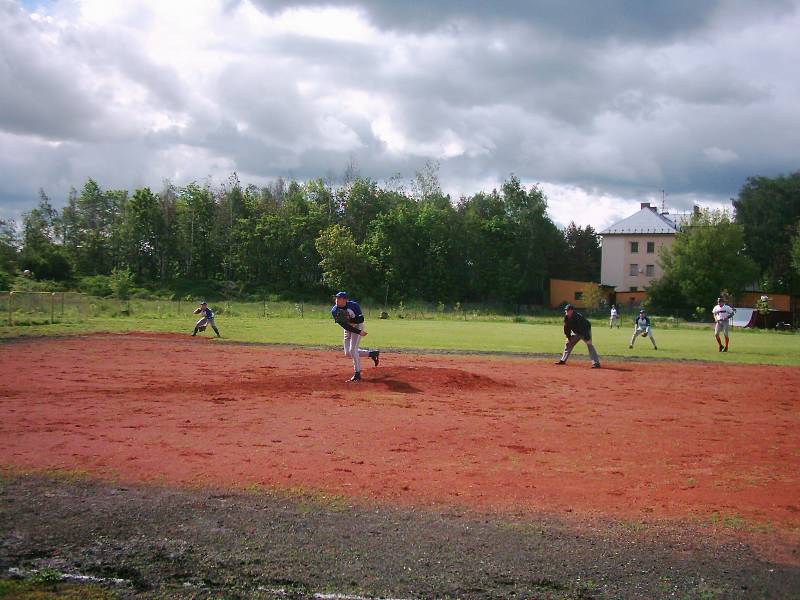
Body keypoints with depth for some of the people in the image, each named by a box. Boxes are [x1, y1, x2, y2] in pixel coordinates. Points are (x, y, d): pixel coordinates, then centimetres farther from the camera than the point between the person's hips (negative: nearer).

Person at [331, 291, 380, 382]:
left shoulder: (353, 305, -25)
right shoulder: (334, 311, -18)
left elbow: (361, 319, -22)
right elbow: (344, 325, -22)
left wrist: (349, 319, -38)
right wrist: (359, 332, -28)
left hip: (358, 326, -5)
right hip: (348, 329, 5)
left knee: (352, 350, -15)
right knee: (348, 353, 5)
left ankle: (357, 374, -3)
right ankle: (372, 353, 22)